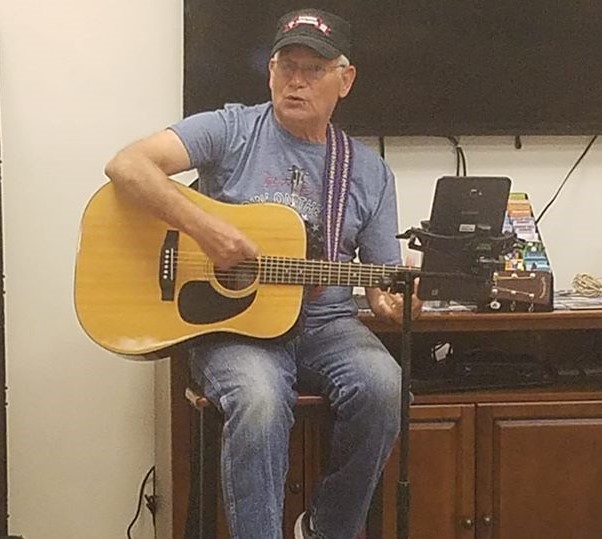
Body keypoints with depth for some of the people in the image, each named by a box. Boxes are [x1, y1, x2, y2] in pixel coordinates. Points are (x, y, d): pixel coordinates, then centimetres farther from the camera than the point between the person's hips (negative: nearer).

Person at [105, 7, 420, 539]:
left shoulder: (369, 171, 11)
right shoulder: (231, 130, -1)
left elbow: (381, 278, 13)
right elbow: (126, 166, -13)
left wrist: (392, 303, -12)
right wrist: (203, 226, -25)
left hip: (325, 321, 4)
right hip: (233, 321, -3)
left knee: (383, 386, -27)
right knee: (259, 401, -36)